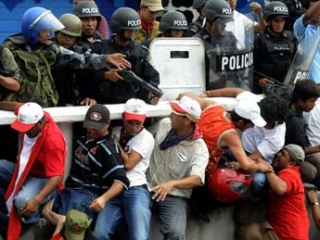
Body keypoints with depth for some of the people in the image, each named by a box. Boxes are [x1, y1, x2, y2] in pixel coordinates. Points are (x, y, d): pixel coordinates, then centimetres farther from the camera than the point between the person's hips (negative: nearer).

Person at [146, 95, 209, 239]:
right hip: (147, 188, 4)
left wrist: (172, 183, -42)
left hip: (173, 197, -4)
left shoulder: (199, 148, -12)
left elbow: (197, 179, -26)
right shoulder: (164, 124, 3)